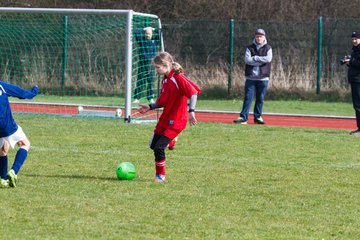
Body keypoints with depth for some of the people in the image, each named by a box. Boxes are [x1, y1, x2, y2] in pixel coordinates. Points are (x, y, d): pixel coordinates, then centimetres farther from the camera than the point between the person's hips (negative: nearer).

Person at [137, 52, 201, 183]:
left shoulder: (178, 78, -19)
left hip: (176, 120, -9)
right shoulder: (165, 80, 9)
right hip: (165, 118, 9)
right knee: (153, 145, 12)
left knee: (159, 148, -12)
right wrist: (150, 107, 7)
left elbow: (193, 93, -24)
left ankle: (160, 176, 3)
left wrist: (191, 111, -32)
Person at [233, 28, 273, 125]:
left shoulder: (268, 48, 7)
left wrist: (255, 58, -10)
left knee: (260, 99, 4)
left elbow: (268, 59, -12)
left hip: (263, 78, 0)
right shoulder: (250, 48, 8)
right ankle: (243, 117, -5)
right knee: (248, 97, -4)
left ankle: (258, 117, 12)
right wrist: (261, 61, -12)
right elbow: (247, 60, -8)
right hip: (251, 77, 0)